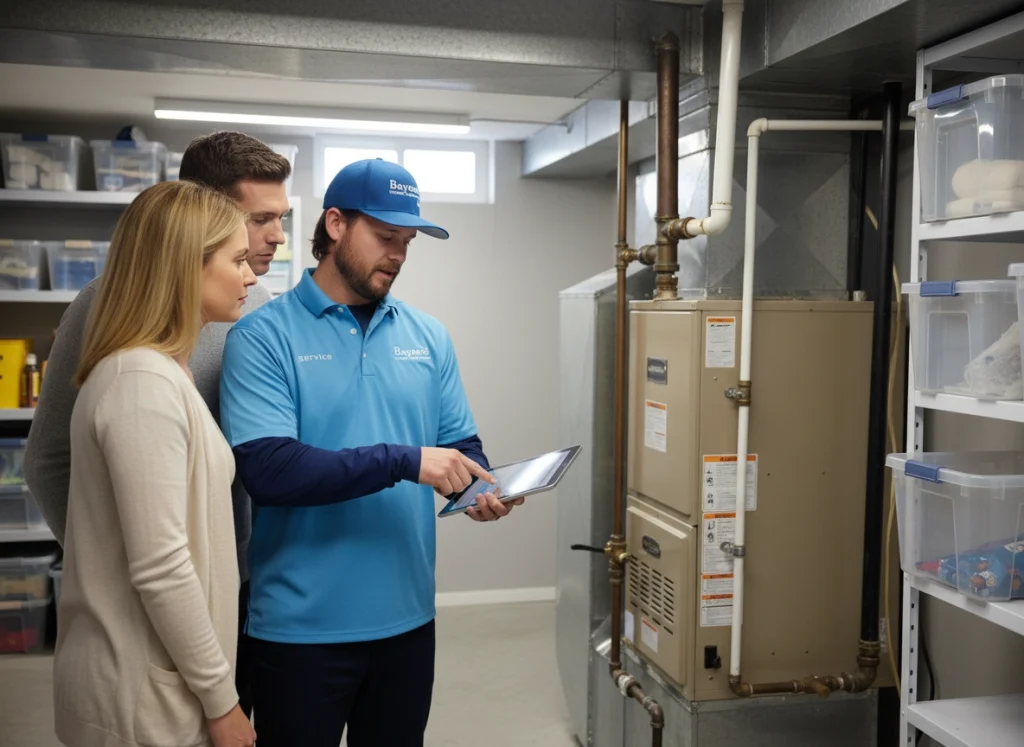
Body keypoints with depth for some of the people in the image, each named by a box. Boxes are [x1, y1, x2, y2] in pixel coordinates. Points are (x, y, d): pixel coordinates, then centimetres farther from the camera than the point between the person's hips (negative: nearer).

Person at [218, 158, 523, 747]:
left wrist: (481, 487, -12)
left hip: (407, 617, 5)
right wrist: (403, 461, -26)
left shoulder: (429, 337, 6)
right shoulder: (264, 336, -10)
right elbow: (267, 467, -21)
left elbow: (462, 444, 10)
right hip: (302, 625, -4)